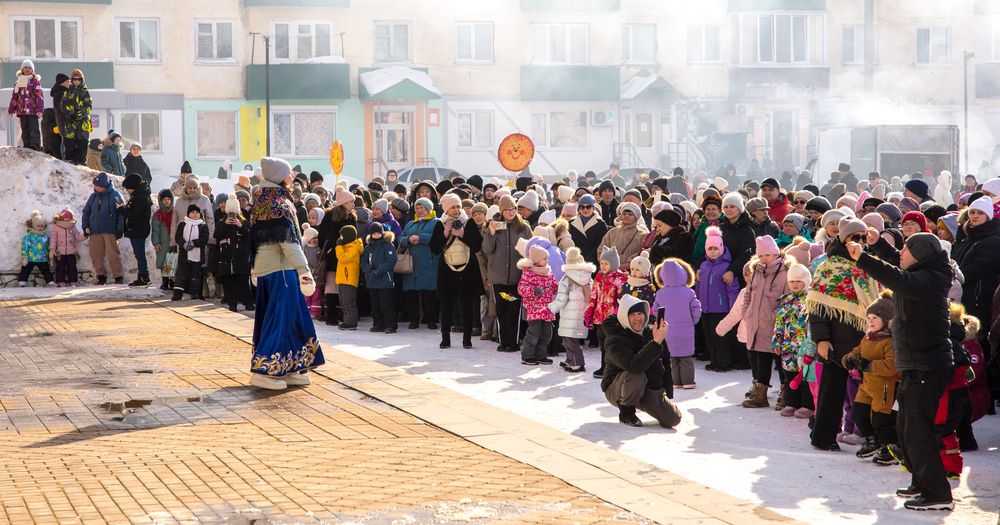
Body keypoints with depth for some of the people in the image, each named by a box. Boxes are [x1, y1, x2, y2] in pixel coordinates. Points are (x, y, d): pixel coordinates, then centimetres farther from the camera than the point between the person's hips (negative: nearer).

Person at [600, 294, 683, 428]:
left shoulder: (650, 332, 1)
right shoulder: (615, 340, -23)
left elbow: (663, 363, 15)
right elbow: (635, 366, -41)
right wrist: (656, 342, -45)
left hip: (650, 387, 6)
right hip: (616, 390, -6)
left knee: (673, 419, -9)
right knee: (637, 377, -39)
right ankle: (626, 413, -13)